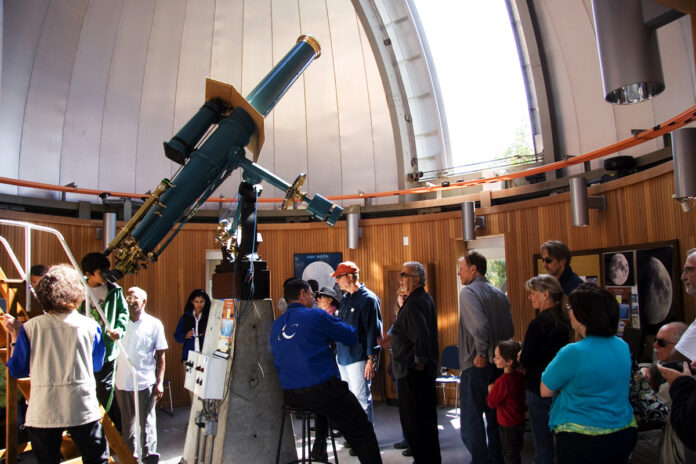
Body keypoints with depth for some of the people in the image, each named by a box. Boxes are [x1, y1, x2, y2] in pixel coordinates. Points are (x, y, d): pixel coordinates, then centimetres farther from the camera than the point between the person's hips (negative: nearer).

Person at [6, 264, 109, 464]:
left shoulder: (30, 327, -5)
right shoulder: (90, 326, -4)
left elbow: (16, 370, 3)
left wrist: (15, 339, 16)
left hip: (42, 412, 1)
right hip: (83, 409, -1)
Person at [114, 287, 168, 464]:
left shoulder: (154, 324, 2)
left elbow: (160, 356, 3)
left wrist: (159, 382, -4)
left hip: (145, 383, -3)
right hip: (122, 382, 3)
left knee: (146, 422, 0)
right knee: (127, 423, 13)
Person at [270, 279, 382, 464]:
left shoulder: (276, 325, 9)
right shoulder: (316, 316, -8)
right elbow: (351, 337, -3)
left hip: (291, 396, 7)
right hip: (322, 391, -7)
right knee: (362, 433, 3)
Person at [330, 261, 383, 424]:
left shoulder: (368, 298, -10)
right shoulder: (344, 299, 15)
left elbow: (373, 330, -15)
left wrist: (371, 359, -18)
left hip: (359, 357, -8)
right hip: (343, 356, 8)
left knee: (361, 398, -4)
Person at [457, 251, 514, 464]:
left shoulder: (468, 292, -12)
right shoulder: (499, 294, 11)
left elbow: (479, 326, -26)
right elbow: (510, 329, 12)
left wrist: (481, 353, -15)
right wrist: (498, 351, 14)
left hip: (476, 365, -8)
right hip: (498, 365, 8)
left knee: (471, 421, 1)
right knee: (495, 418, 17)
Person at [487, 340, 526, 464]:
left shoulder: (502, 381, -29)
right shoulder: (521, 375, -4)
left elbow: (492, 403, -21)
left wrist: (490, 390, -3)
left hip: (508, 426, -8)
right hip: (519, 421, 8)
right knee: (515, 454, 22)